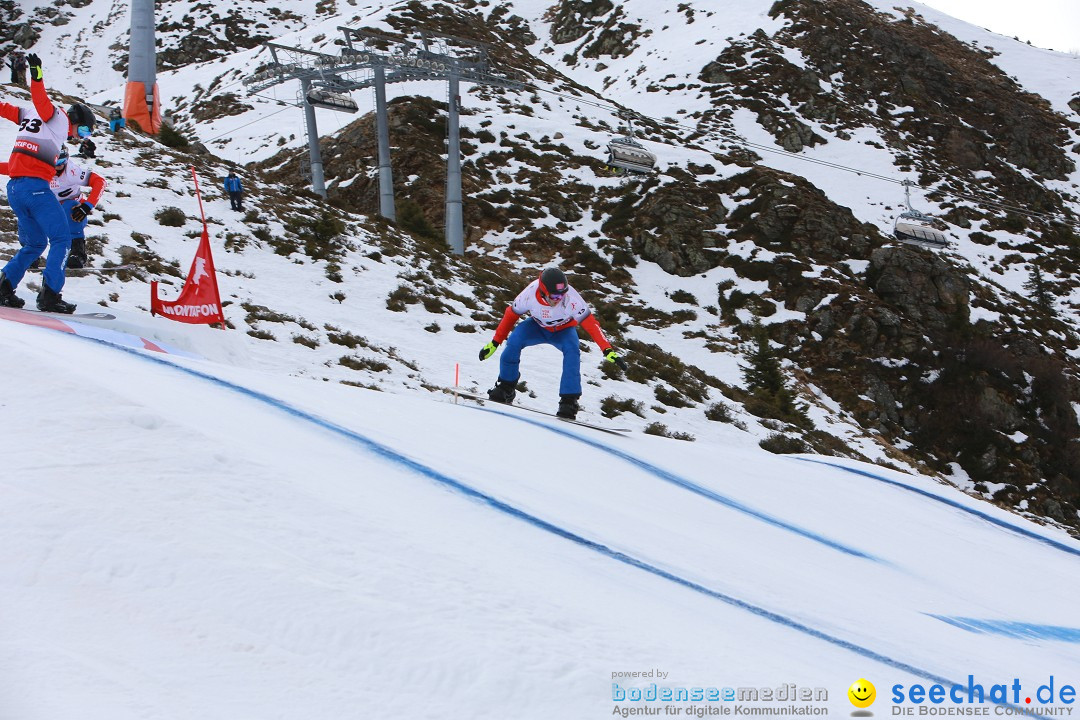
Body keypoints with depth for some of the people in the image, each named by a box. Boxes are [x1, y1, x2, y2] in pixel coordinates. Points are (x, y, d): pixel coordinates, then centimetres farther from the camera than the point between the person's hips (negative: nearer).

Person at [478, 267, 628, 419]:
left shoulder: (571, 298, -37)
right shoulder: (530, 294, -31)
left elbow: (590, 323, -35)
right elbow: (511, 315, -15)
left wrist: (607, 350, -42)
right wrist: (495, 343, -11)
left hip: (564, 331, -1)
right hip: (538, 327, 1)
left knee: (572, 350, -33)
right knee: (515, 339, -26)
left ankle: (569, 400, -26)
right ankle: (506, 388, -7)